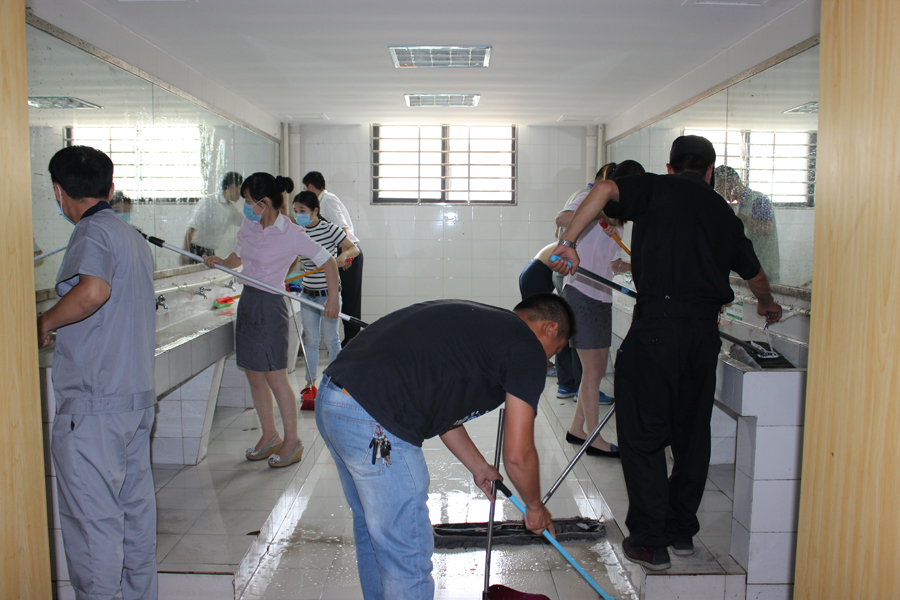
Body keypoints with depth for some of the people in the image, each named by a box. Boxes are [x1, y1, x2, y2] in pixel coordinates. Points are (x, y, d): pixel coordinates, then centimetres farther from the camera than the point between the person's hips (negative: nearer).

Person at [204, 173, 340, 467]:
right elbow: (237, 258, 21)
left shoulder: (291, 234, -14)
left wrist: (332, 297, -15)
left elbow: (327, 261, -9)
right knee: (254, 376, 12)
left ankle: (292, 441, 11)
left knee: (275, 377, -3)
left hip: (270, 305, -8)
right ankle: (269, 436, 25)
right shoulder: (248, 227, 7)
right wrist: (218, 261, 1)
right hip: (247, 301, 8)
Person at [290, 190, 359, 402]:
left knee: (331, 339, 4)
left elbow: (354, 248, -7)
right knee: (311, 339, 9)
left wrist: (343, 255, -28)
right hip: (307, 293, 4)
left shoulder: (329, 229, -10)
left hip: (329, 293, -3)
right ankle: (310, 384, 20)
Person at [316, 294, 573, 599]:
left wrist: (479, 466, 42)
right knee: (408, 556, 7)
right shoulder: (527, 347, -1)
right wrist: (535, 507, 20)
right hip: (373, 426, -10)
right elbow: (518, 455, 0)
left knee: (372, 530, 28)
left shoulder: (476, 321, 22)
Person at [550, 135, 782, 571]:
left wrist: (568, 242, -10)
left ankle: (650, 542, 10)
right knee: (692, 432, 17)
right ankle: (682, 531, 29)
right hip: (705, 327, 6)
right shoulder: (723, 212, 21)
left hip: (658, 325, -5)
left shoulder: (656, 188, 7)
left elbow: (604, 190, -15)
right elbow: (755, 276, 33)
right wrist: (767, 305, 54)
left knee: (643, 434, 4)